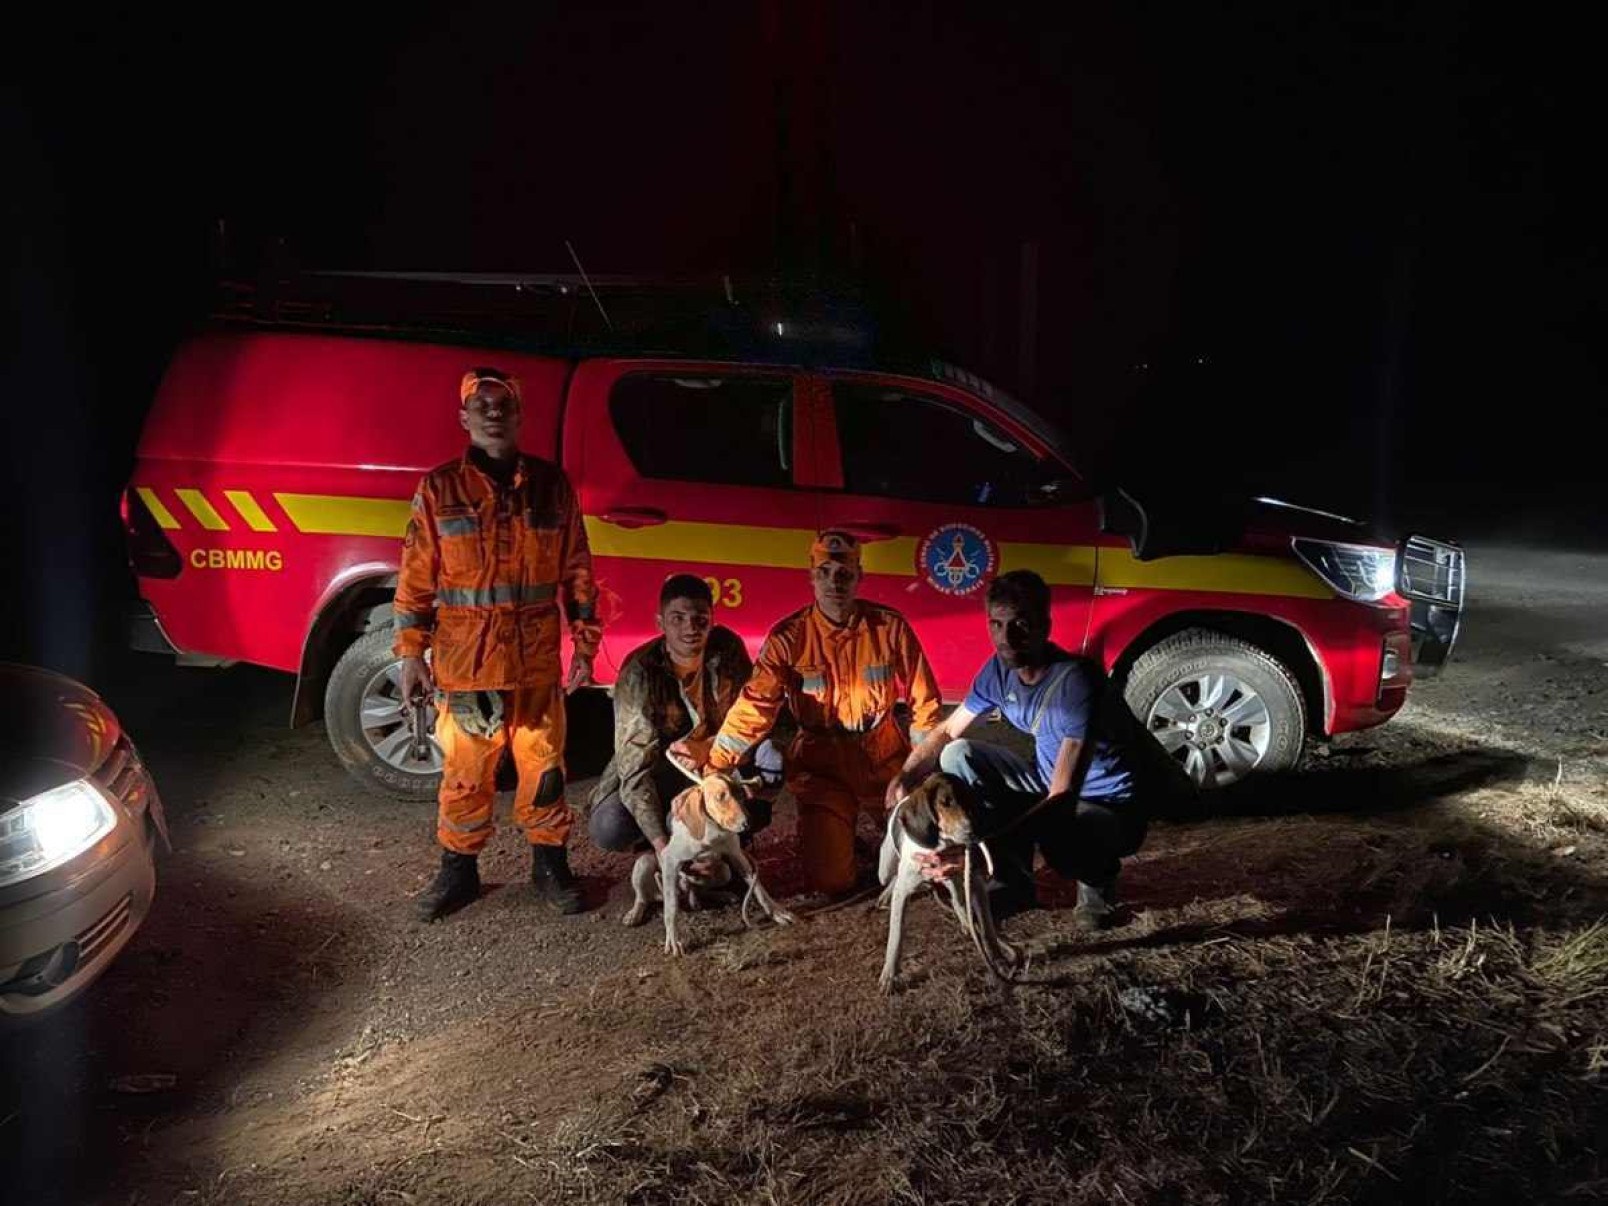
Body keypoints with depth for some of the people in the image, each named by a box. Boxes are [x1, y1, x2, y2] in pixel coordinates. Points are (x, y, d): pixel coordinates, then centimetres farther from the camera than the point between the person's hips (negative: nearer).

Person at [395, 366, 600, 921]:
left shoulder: (551, 484, 4)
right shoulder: (439, 489, 1)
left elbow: (577, 571, 7)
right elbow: (415, 578, 3)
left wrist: (584, 644, 4)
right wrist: (411, 652, -1)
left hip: (538, 662, 1)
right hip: (465, 663, -1)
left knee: (543, 767, 9)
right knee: (465, 773, 8)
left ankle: (549, 863, 26)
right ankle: (458, 869, 25)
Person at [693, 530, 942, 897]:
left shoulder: (890, 627, -9)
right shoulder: (788, 637, -13)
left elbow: (923, 701, -2)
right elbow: (754, 706, -19)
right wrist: (713, 770, -27)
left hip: (885, 756, 1)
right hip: (821, 764, -1)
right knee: (832, 882, -6)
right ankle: (833, 832, 30)